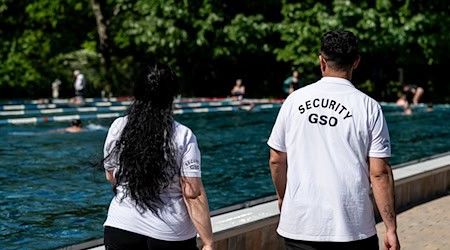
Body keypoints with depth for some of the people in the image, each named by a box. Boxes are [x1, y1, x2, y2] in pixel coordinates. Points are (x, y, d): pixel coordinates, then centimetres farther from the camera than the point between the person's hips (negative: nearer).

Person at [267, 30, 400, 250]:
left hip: (300, 224, 2)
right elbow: (380, 173, -8)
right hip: (353, 228, -2)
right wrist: (391, 228, -2)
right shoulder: (369, 107, -5)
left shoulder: (295, 100, 2)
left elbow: (276, 160, 7)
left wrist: (283, 198, 24)